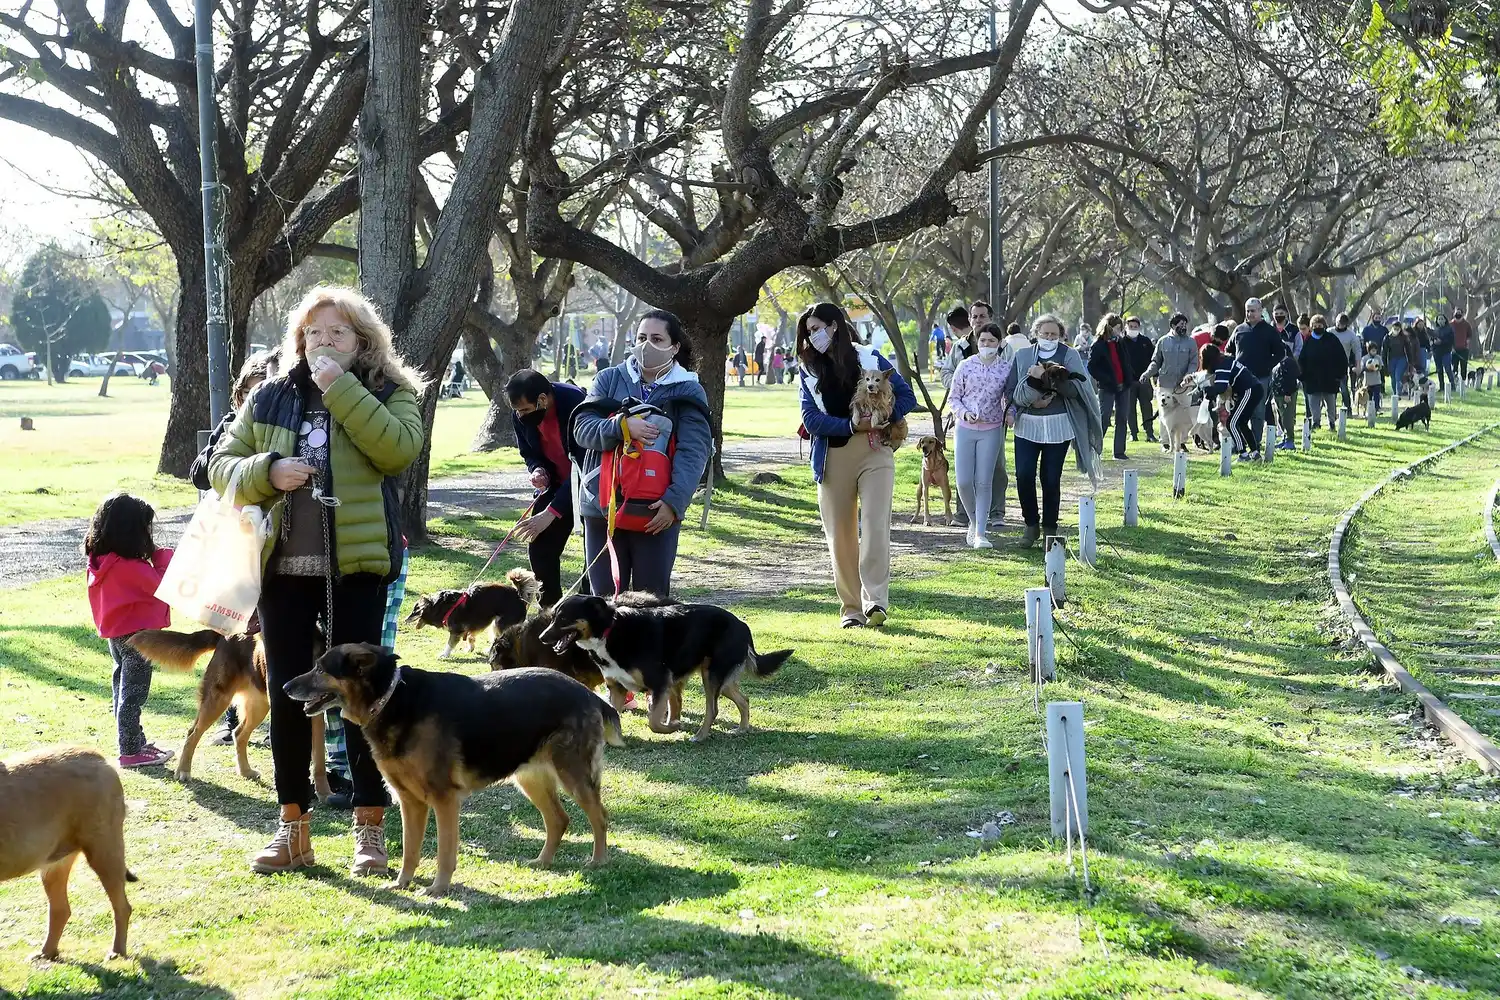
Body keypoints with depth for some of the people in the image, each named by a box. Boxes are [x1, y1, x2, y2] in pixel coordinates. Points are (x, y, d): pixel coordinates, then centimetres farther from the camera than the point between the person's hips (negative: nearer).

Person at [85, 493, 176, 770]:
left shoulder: (100, 560, 0)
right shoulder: (129, 566, -27)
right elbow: (161, 584, -20)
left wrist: (154, 558, -3)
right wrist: (163, 557, -8)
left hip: (115, 633, 9)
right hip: (136, 635, -9)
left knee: (122, 688, 18)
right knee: (133, 693, -1)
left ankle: (135, 741, 31)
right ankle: (131, 752, 6)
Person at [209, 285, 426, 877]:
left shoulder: (388, 395, 1)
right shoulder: (270, 398, 10)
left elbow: (399, 450, -19)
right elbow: (221, 466, 10)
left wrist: (342, 390, -18)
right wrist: (267, 472, -10)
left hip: (356, 566, -3)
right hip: (282, 567, 4)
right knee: (286, 695, 7)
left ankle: (370, 827, 9)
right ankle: (293, 827, 18)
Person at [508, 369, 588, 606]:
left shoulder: (575, 404, -32)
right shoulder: (520, 414, -12)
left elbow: (584, 466, -31)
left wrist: (550, 513, -34)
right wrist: (537, 470, -19)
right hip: (556, 483, 6)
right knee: (539, 546, 0)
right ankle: (549, 609, 12)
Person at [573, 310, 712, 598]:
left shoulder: (688, 392, 0)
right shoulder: (609, 380, 8)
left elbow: (693, 452, -9)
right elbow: (582, 428, -3)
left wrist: (675, 500, -22)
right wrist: (621, 426, -22)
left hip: (655, 513, -2)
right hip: (602, 508, 2)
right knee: (605, 596, 6)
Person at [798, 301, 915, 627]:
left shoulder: (869, 358, 4)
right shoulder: (809, 370, 8)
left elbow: (906, 396, 4)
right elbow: (811, 418, -4)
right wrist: (851, 426, -16)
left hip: (874, 453, -2)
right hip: (832, 460, 2)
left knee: (875, 528, -13)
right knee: (840, 536, 4)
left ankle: (876, 601, -15)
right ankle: (851, 609, 10)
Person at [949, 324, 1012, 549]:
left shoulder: (1006, 368, 1)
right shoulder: (966, 366, 1)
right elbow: (954, 397, 6)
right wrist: (964, 413, -12)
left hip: (991, 430, -1)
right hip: (965, 429, 1)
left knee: (984, 482, -3)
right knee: (964, 481, -4)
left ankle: (980, 533, 1)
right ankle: (973, 521, 22)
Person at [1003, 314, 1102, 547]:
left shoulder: (1069, 355, 2)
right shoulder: (1023, 356, 7)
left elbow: (1075, 389, -10)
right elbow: (1011, 391, 6)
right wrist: (1031, 401, -12)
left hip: (1058, 425, -2)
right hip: (1027, 424, 2)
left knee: (1051, 479, 0)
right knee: (1024, 476, -8)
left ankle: (1049, 528, 14)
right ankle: (1031, 524, 10)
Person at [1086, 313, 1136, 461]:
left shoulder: (1120, 343, 11)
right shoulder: (1098, 346, -8)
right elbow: (1092, 368, -11)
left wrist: (1135, 377, 11)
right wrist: (1105, 380, -16)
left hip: (1123, 386, 6)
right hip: (1107, 388, -6)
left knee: (1122, 420, 5)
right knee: (1104, 419, -7)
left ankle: (1119, 452, 9)